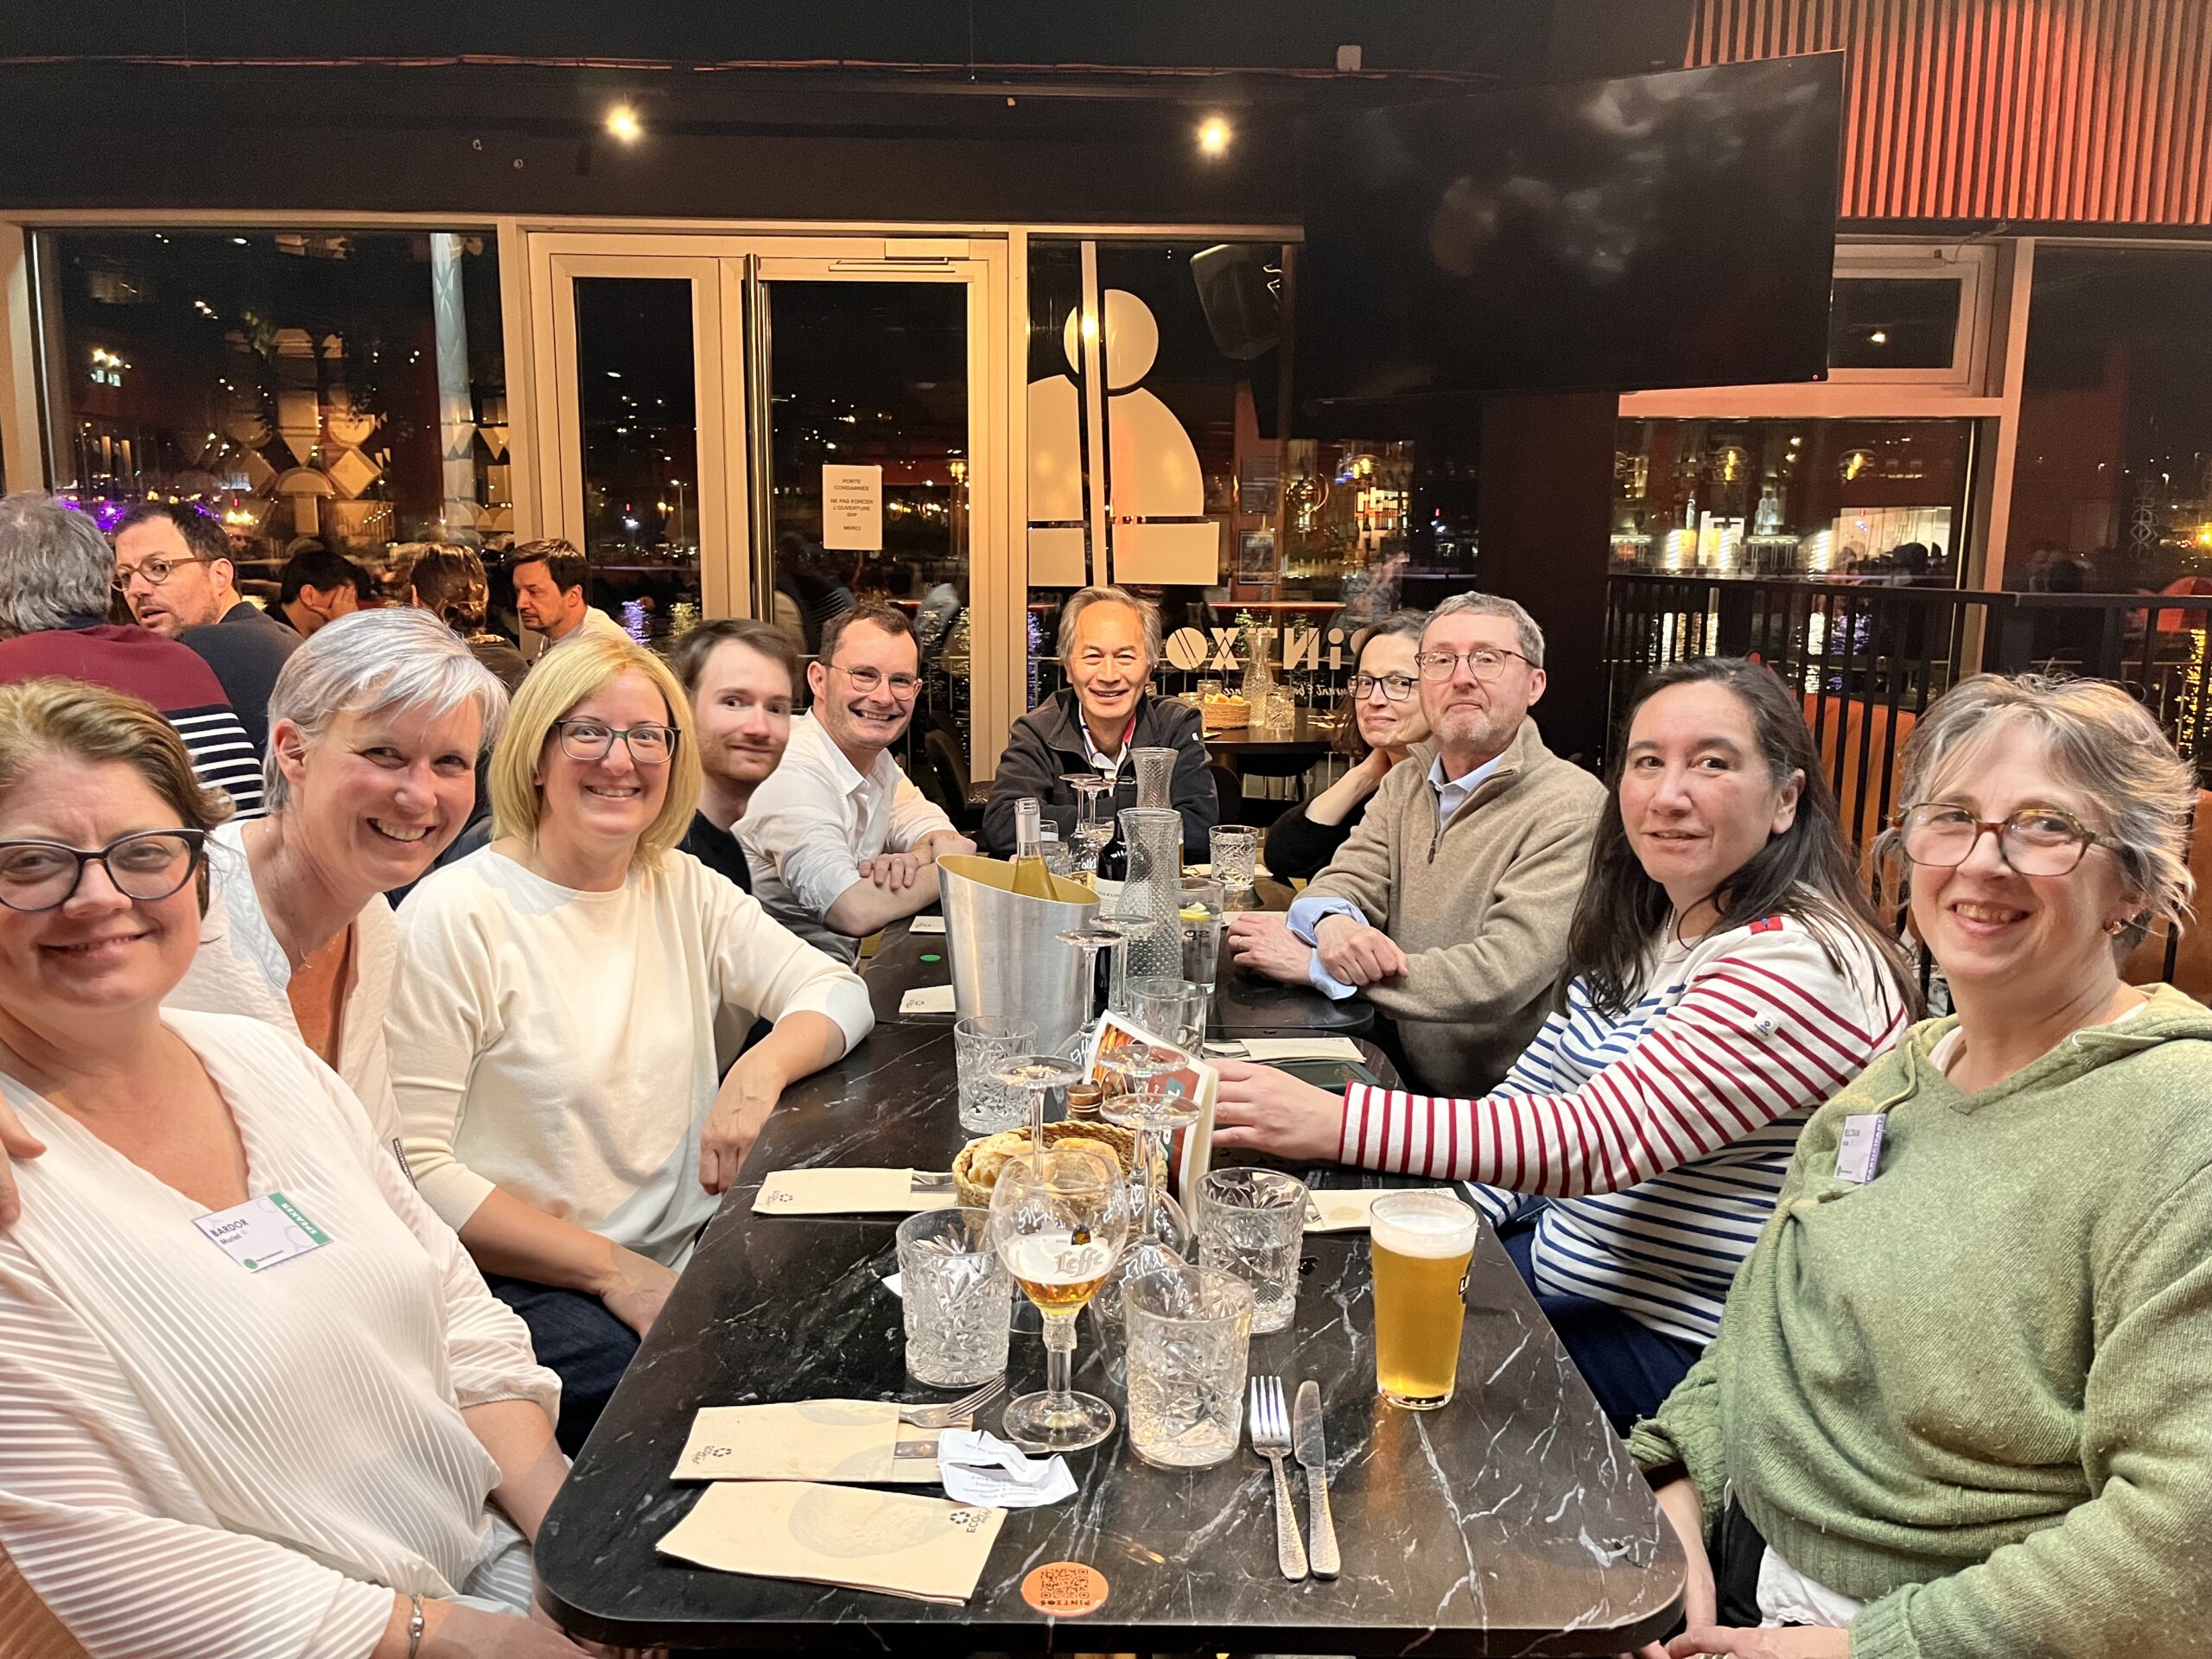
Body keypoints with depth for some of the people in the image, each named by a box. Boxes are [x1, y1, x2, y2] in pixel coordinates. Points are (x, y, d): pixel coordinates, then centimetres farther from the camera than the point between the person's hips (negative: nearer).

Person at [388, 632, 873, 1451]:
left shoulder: (682, 888, 10)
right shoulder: (453, 916, -9)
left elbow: (835, 991, 8)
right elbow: (415, 1168, -13)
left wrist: (762, 1069, -15)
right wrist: (613, 1272, -17)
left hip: (683, 1261, 6)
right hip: (526, 1288, -6)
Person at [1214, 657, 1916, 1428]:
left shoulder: (1797, 963, -23)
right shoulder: (1643, 930, 6)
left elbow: (1604, 1139, -32)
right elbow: (1538, 1087, 11)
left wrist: (1337, 1123, -38)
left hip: (1667, 1340, -8)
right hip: (1550, 1254, 8)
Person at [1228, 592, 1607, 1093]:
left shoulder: (1572, 807, -15)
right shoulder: (1407, 781, 12)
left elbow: (1501, 976, -23)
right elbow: (1345, 881, 5)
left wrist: (1313, 964, -20)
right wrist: (1333, 924, -22)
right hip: (1397, 1066, 6)